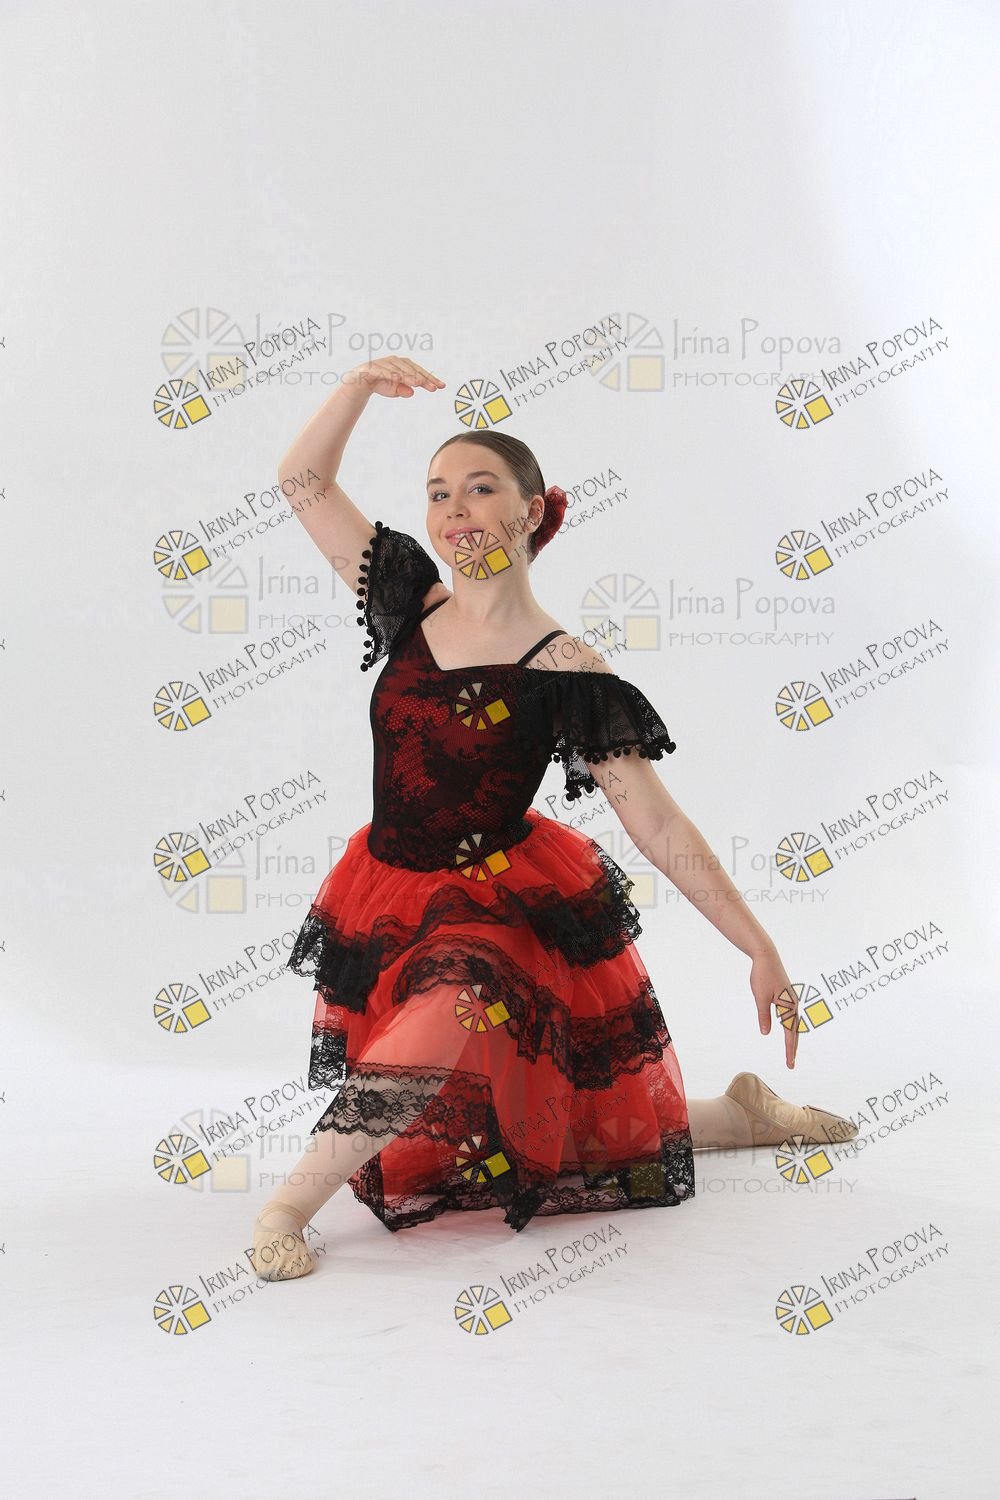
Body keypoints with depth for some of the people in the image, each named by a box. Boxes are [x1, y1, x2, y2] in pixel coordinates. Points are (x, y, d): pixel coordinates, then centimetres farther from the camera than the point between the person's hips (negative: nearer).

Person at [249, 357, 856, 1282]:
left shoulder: (565, 675, -15)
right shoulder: (412, 606, -1)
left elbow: (663, 830, -14)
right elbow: (305, 481, 5)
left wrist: (761, 950, -15)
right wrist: (361, 385, -9)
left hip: (503, 911, -5)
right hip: (388, 905, 6)